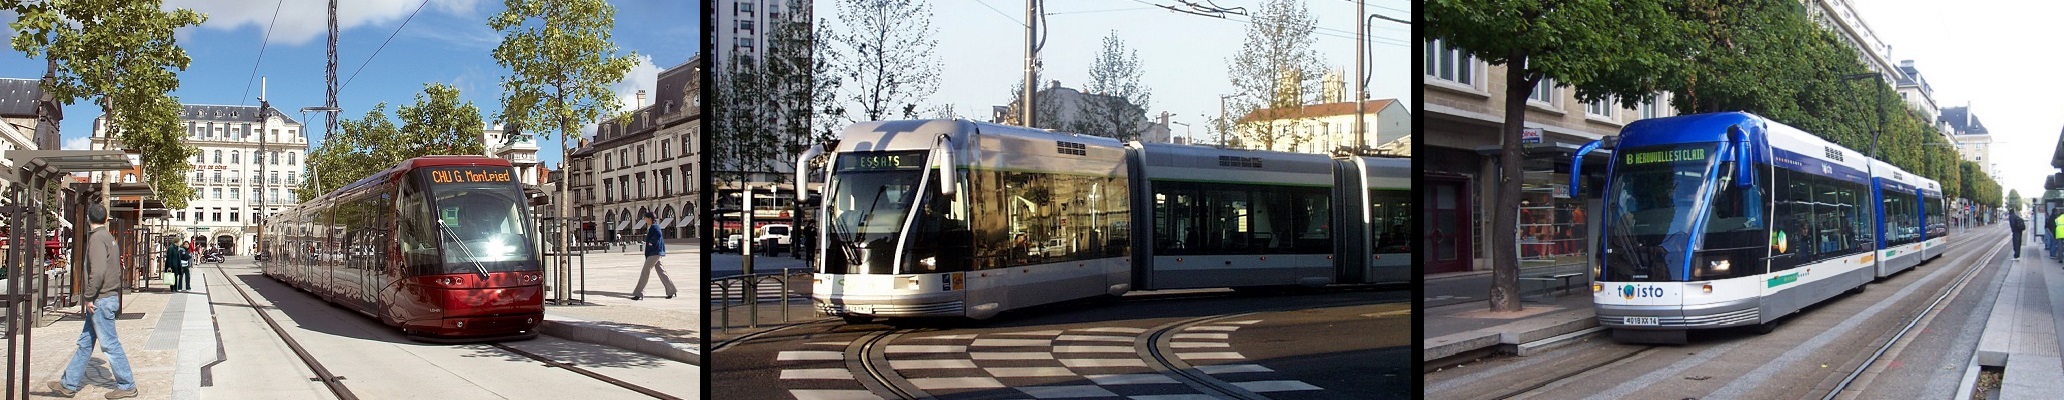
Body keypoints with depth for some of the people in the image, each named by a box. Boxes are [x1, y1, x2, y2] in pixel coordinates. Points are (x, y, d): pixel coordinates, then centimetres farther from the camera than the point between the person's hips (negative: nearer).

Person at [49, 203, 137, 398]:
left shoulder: (97, 238, -14)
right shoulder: (109, 238, 15)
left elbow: (98, 271, -24)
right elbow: (117, 270, 18)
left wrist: (89, 296, -17)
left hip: (101, 301, -10)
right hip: (109, 298, 10)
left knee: (110, 344, -4)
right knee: (85, 343, 14)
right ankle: (68, 384, 20)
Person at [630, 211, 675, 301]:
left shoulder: (654, 226, -13)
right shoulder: (651, 227, 18)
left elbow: (658, 235, -34)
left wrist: (651, 242, -23)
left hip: (654, 253, -11)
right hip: (653, 253, 11)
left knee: (645, 272, -11)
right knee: (661, 272, 13)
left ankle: (638, 294, -12)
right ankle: (671, 291, 17)